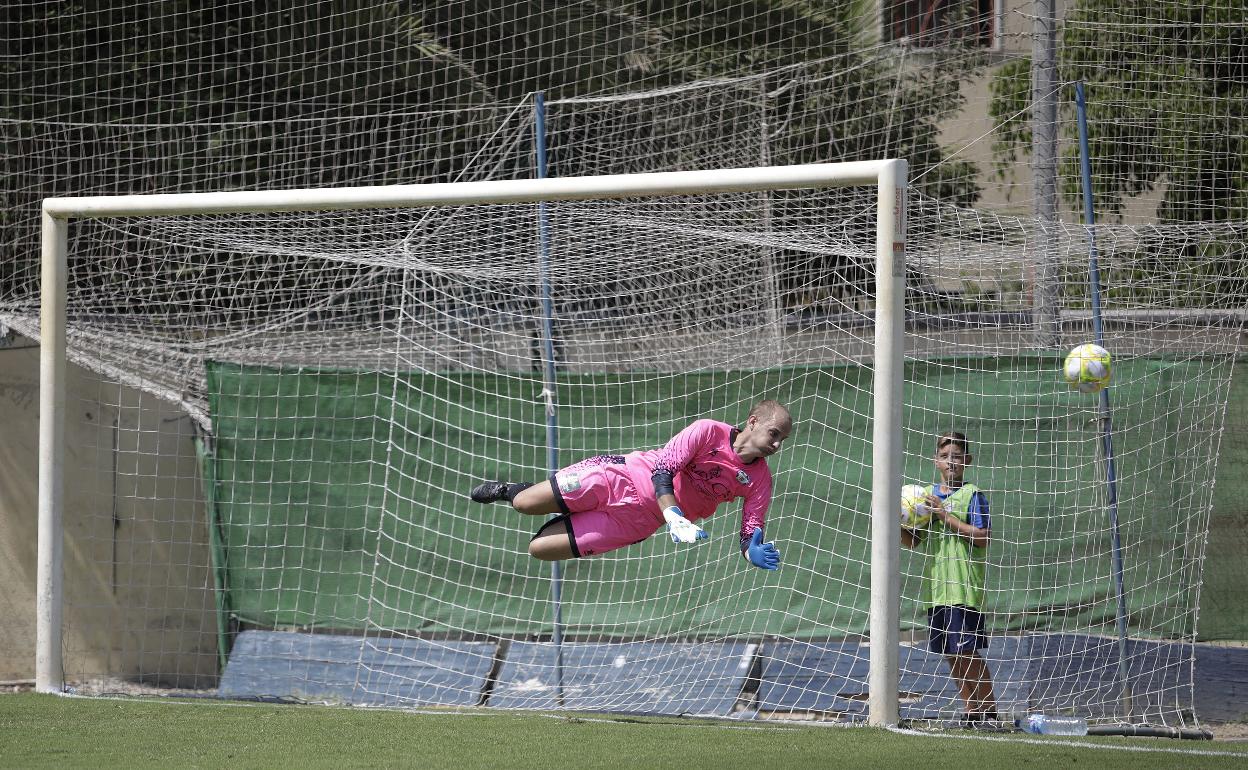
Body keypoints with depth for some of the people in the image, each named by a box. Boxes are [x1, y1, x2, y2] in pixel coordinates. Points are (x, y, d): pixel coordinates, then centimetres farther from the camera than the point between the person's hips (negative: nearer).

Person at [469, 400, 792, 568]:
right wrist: (673, 516, -36)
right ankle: (508, 491, 28)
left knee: (539, 548, -7)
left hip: (641, 519, 2)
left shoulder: (759, 481, -8)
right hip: (625, 475, -2)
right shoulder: (710, 432, -17)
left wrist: (753, 550, -32)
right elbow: (662, 468, -20)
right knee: (524, 503, -12)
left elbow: (750, 538, -7)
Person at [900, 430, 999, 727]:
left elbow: (983, 537, -12)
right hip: (936, 587, 6)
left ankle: (989, 711, -2)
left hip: (964, 587, -6)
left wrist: (947, 517, -15)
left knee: (968, 652, -9)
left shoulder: (971, 495, -3)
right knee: (951, 654, 8)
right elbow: (913, 541, 18)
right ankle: (971, 711, 15)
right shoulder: (928, 495, 14)